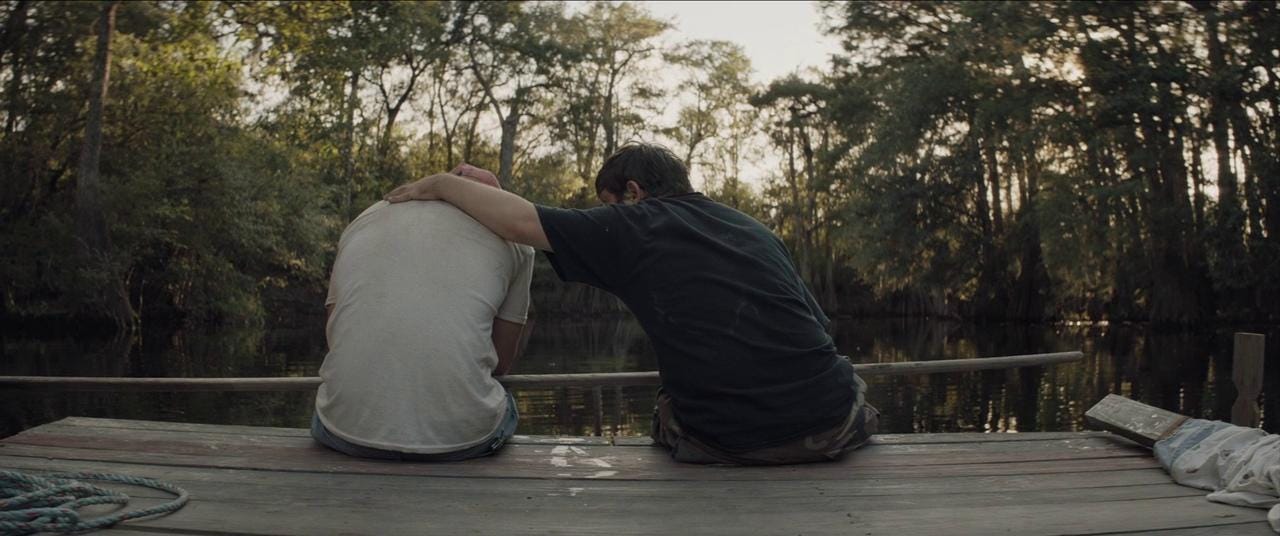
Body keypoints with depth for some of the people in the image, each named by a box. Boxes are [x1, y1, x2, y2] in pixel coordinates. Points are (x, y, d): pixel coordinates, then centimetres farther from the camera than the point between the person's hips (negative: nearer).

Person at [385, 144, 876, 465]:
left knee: (667, 412, 31)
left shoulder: (632, 227, 3)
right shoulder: (756, 229, 18)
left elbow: (520, 223, -3)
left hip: (722, 444, -3)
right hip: (830, 428, 3)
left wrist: (443, 184, 11)